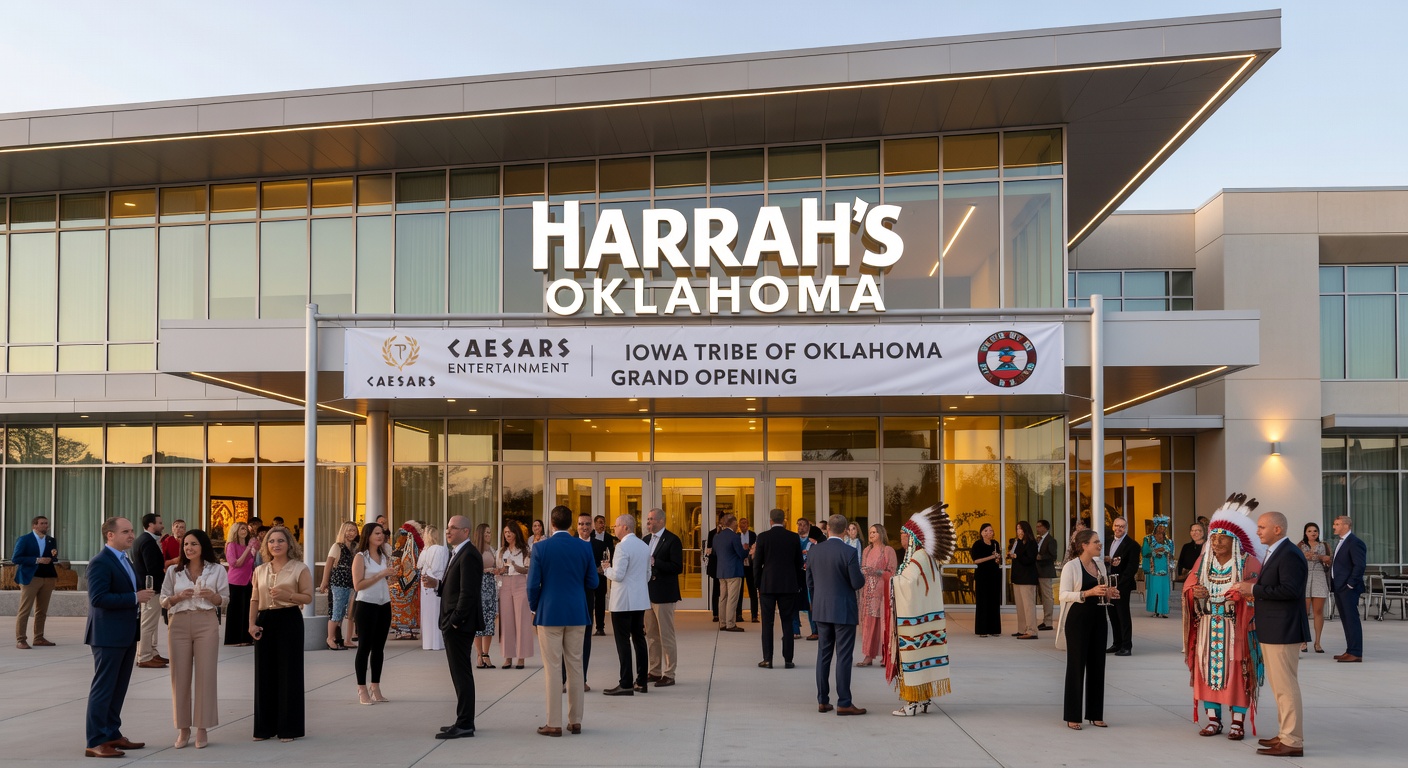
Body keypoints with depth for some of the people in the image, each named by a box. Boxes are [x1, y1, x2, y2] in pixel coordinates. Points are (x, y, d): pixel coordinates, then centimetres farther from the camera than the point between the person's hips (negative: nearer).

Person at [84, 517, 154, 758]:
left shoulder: (124, 560, 15)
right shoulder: (100, 562, -15)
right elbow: (98, 598, -24)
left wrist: (141, 595, 5)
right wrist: (135, 597, -22)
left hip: (126, 636, 9)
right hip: (108, 636, -9)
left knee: (118, 688, 14)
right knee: (103, 689, -4)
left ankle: (112, 734, 23)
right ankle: (95, 743, 2)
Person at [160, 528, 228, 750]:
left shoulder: (217, 570, 1)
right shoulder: (173, 571, 5)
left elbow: (224, 600, 5)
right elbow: (163, 601, 8)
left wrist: (212, 596, -16)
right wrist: (178, 596, -11)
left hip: (206, 624, -2)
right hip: (178, 624, 2)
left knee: (205, 675, -1)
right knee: (180, 676, 4)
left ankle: (202, 728, 7)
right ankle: (183, 728, 14)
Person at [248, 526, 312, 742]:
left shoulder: (299, 568, -1)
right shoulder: (260, 570, 12)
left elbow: (308, 597, -5)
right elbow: (255, 599, 12)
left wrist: (288, 596, -20)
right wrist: (252, 623, 0)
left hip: (289, 620, -4)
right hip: (265, 621, 4)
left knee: (289, 673, -1)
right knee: (264, 673, 7)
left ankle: (289, 728, 8)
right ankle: (265, 727, 17)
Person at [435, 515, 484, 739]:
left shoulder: (468, 556, -16)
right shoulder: (457, 553, 16)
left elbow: (468, 592, -22)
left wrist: (456, 620, -20)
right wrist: (437, 585, 2)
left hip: (460, 625, -10)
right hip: (454, 623, 10)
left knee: (462, 675, -5)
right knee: (460, 674, 14)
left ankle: (464, 725, 0)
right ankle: (464, 721, 22)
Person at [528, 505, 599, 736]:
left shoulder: (541, 547, -8)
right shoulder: (584, 547, -1)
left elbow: (533, 584, -8)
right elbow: (592, 582, 2)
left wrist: (534, 607, 9)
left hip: (549, 613, -2)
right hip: (577, 613, 3)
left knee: (552, 669, 2)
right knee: (575, 667, 10)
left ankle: (554, 724, 5)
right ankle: (575, 721, 15)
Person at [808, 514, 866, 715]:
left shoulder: (815, 550, 1)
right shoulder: (849, 552, -15)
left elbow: (809, 581, 7)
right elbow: (857, 583, -14)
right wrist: (863, 577, 8)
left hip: (821, 610, 5)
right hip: (843, 611, -5)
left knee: (823, 654, 12)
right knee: (843, 657, 0)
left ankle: (822, 701, 16)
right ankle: (844, 703, 3)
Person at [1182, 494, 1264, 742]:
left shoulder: (1249, 563, -5)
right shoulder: (1203, 560, 9)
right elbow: (1188, 586, 6)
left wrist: (1235, 596, -28)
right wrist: (1195, 591, -16)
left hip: (1236, 628, -4)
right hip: (1208, 628, 4)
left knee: (1236, 671, -1)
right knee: (1208, 669, 5)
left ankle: (1238, 722, 8)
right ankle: (1213, 719, 14)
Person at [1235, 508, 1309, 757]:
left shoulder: (1289, 555, -16)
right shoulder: (1275, 553, 16)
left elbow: (1289, 590, -26)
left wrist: (1254, 590, -19)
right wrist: (1255, 590, 7)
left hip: (1282, 630, -11)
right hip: (1272, 630, 11)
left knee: (1286, 686, -6)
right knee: (1279, 685, 17)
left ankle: (1293, 742, 0)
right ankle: (1286, 734, 26)